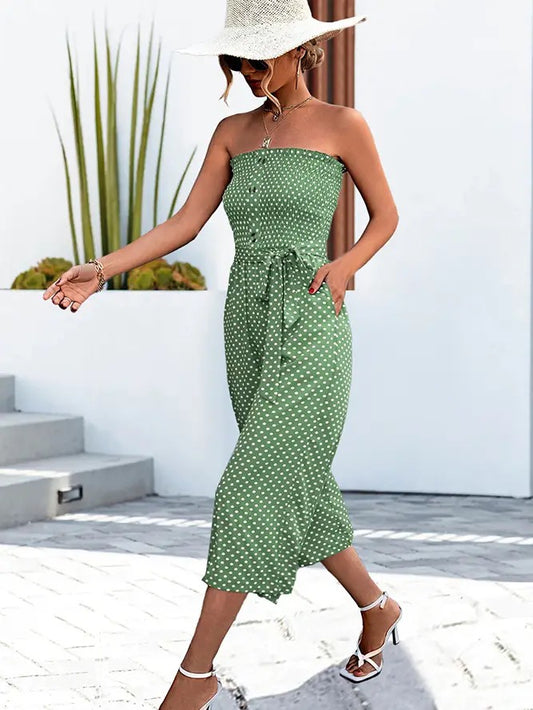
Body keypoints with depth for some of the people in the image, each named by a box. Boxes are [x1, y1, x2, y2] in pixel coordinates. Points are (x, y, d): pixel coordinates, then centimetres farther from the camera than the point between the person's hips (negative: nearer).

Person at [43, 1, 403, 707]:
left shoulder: (342, 124, -1)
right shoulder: (233, 133, 12)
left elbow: (386, 215, 8)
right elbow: (185, 222, 6)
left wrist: (343, 267, -11)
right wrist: (101, 269, -6)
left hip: (308, 325, -6)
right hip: (248, 324, 6)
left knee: (254, 488, -10)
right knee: (298, 488, 11)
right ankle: (377, 607, 31)